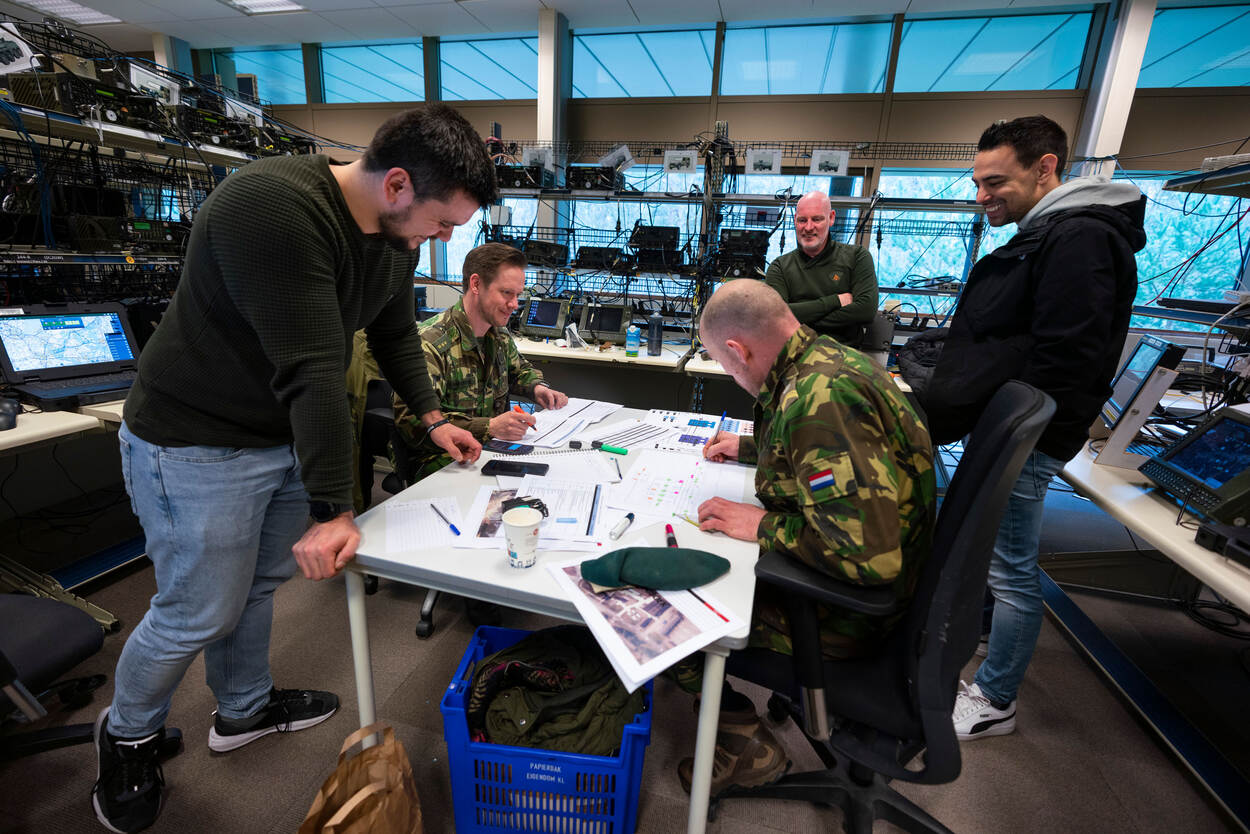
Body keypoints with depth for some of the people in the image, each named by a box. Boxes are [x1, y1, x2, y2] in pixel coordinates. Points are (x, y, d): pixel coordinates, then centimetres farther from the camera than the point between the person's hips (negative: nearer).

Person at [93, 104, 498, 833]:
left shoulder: (398, 233, -3)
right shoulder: (272, 209, -30)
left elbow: (396, 332, 10)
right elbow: (310, 370, -32)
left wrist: (433, 417, 6)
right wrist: (332, 510, -27)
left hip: (290, 433, 7)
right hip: (201, 442, -7)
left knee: (262, 582, 19)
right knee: (201, 612, 7)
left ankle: (244, 710, 43)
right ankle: (128, 732, 38)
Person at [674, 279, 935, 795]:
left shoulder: (818, 397, -32)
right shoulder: (832, 360, 1)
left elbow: (869, 552, -36)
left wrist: (763, 526, -23)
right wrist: (748, 448, 24)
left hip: (848, 607, -10)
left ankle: (748, 749, 13)